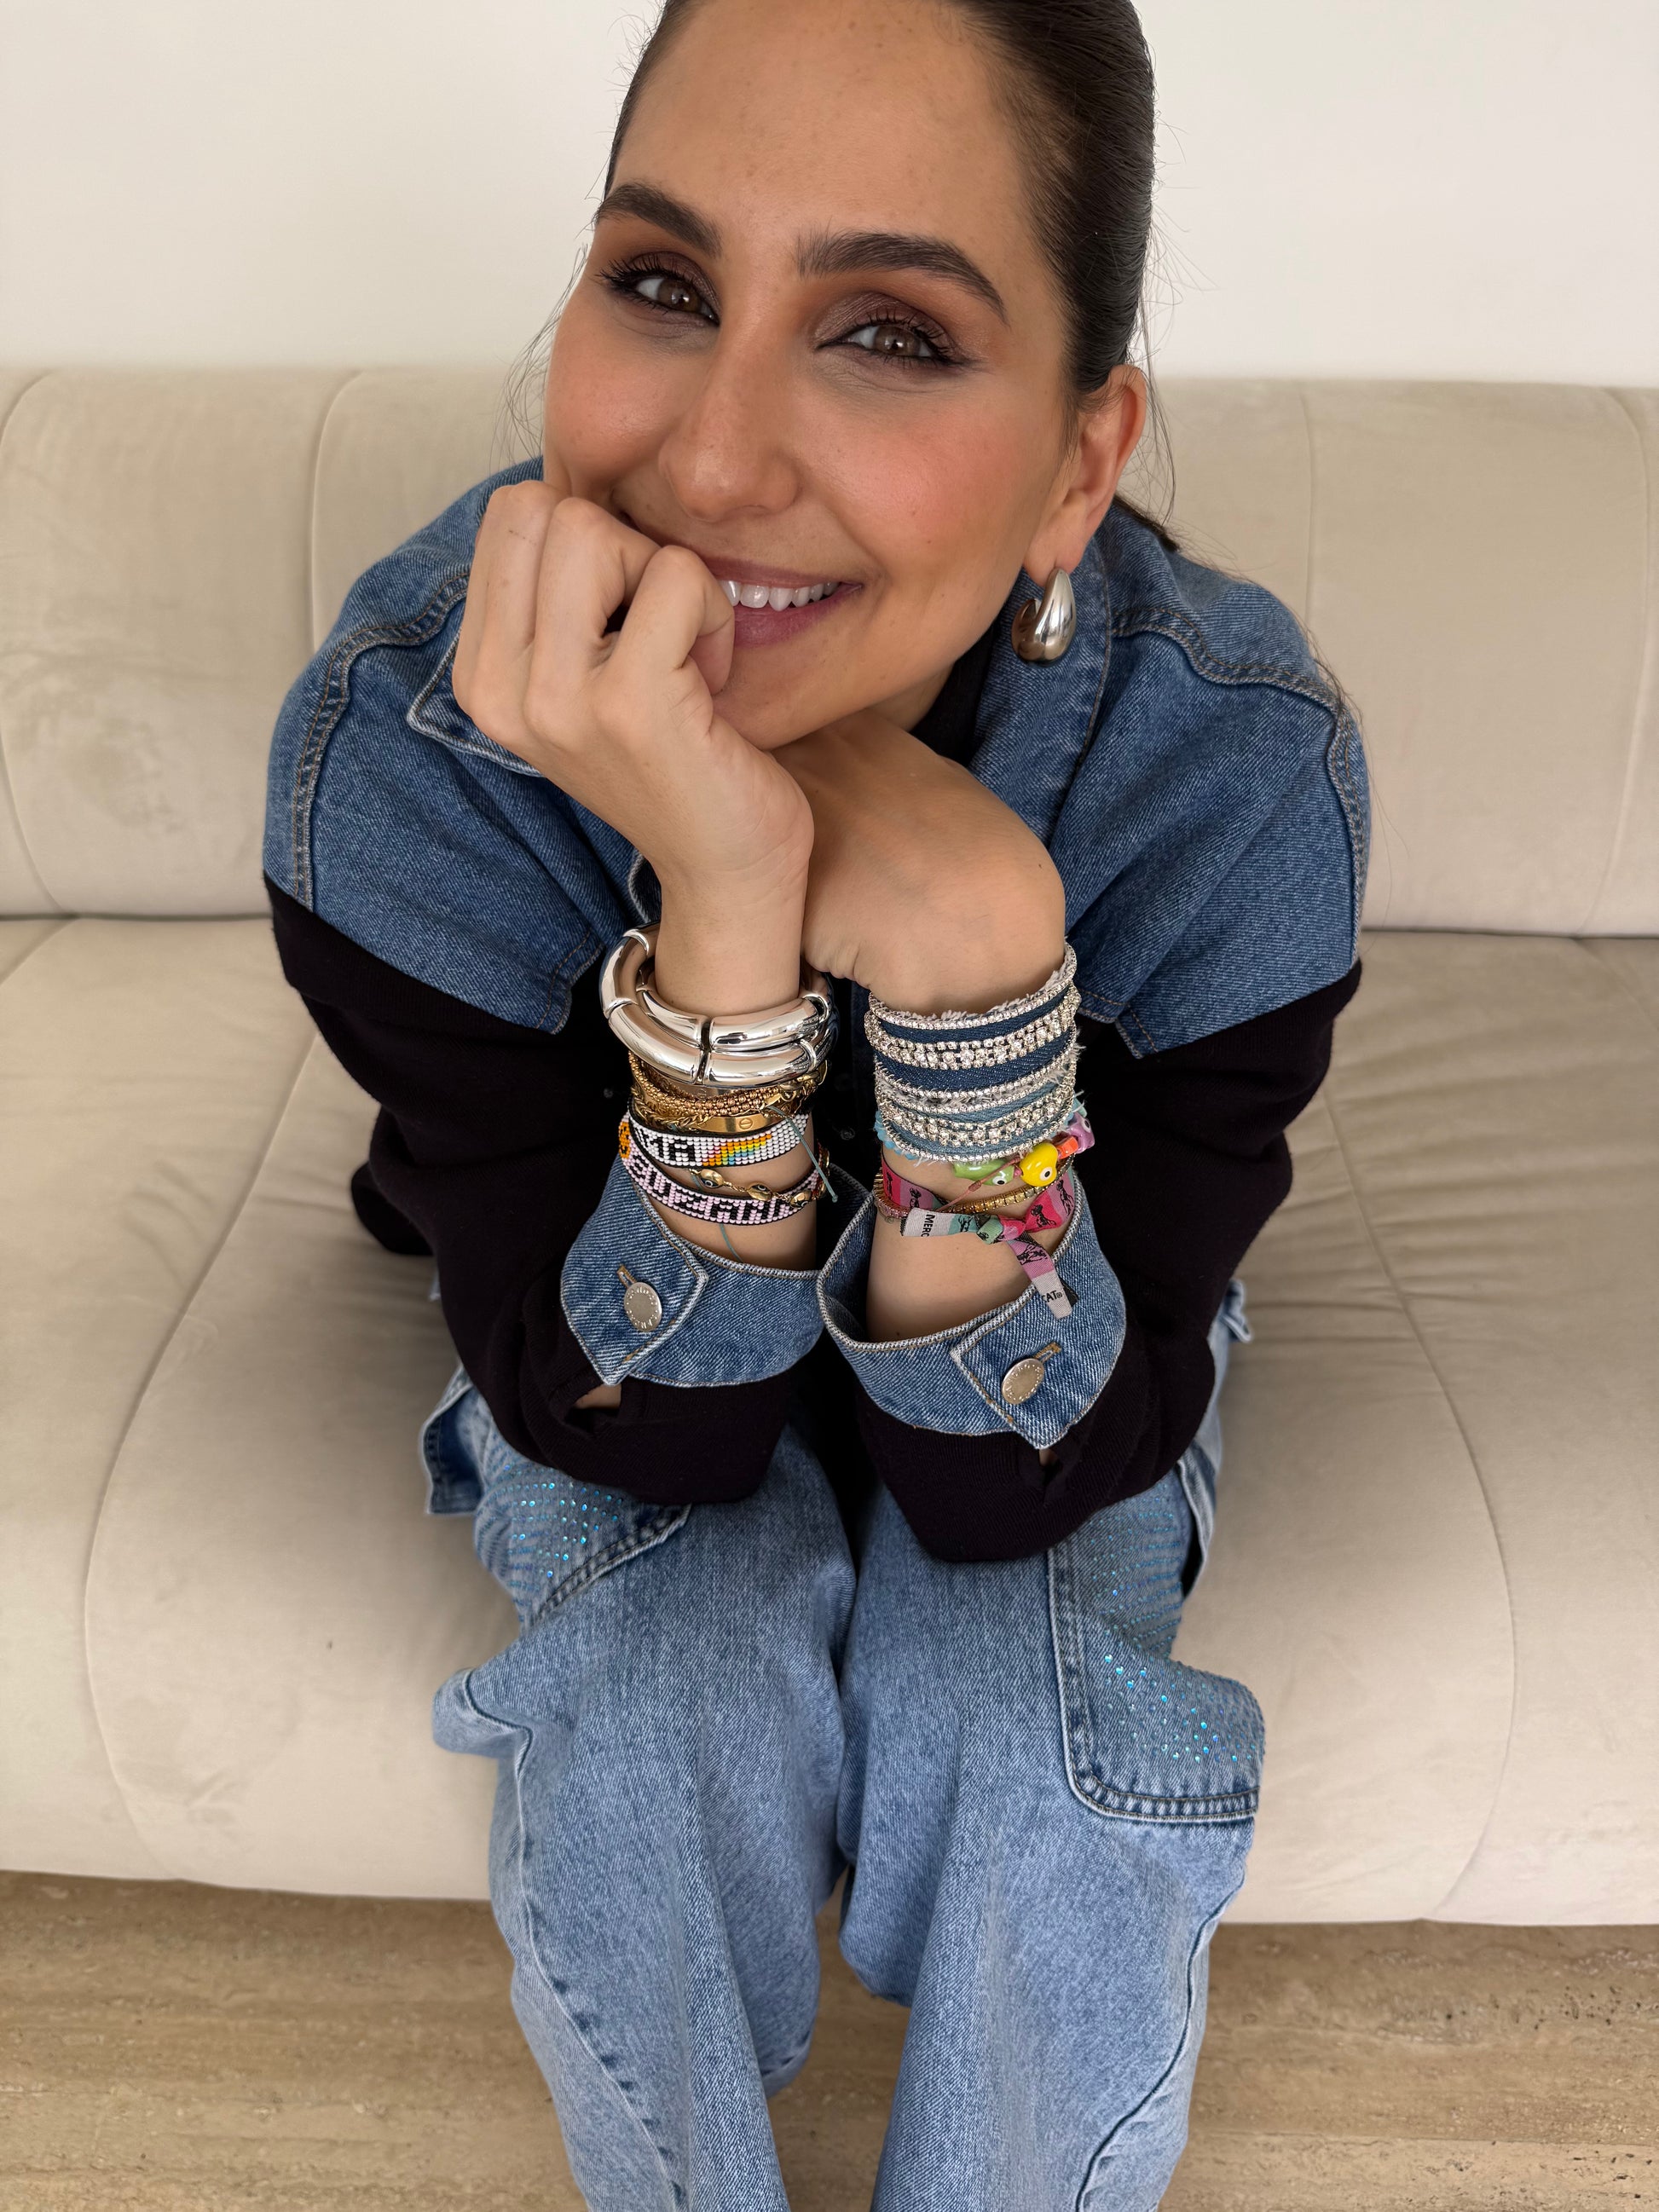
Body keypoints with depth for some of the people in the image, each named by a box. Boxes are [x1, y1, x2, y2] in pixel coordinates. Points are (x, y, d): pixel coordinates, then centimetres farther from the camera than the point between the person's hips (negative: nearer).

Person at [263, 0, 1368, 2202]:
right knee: (666, 1697, -27)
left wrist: (975, 948, -43)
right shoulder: (400, 735, -29)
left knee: (1026, 1715, -25)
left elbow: (1023, 1483, -26)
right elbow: (642, 1431, -26)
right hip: (613, 1353, 0)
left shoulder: (1238, 762, -29)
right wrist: (725, 914, -44)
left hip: (1046, 1357, 1)